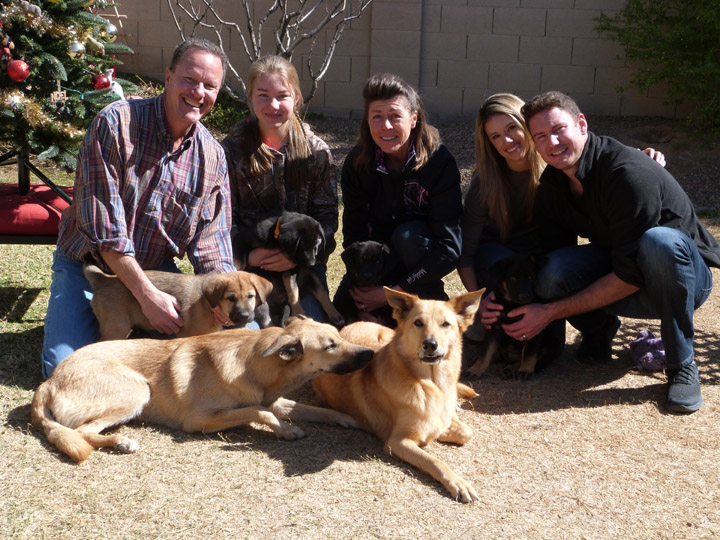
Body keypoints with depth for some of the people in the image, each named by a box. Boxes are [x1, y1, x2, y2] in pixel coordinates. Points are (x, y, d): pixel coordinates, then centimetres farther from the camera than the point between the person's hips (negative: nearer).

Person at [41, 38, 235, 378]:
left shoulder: (213, 156, -4)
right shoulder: (115, 123, -19)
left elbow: (211, 240, -7)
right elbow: (102, 225, -24)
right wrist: (147, 295, -26)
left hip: (158, 269, 4)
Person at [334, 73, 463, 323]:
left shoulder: (439, 162, -23)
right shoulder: (357, 162, -13)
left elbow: (449, 246, -27)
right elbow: (353, 233, -11)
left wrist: (396, 292, -30)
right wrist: (367, 293, -23)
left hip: (422, 251, -3)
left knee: (408, 236, -34)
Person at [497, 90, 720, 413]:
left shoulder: (629, 174, -28)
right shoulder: (551, 185, -5)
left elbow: (631, 277, -28)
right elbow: (553, 258, -5)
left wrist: (552, 311, -24)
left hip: (686, 275, -4)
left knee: (659, 241, -40)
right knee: (553, 274, -27)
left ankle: (682, 364, -19)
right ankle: (600, 328, 6)